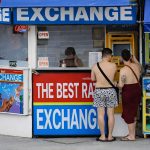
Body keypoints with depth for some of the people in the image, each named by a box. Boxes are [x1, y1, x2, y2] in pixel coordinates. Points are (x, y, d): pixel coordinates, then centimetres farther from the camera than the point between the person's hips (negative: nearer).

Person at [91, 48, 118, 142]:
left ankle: (103, 136, 8)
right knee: (111, 114, 7)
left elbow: (93, 79, 7)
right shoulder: (113, 66, -9)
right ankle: (110, 136, 12)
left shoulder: (95, 66, -5)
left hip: (99, 91, 1)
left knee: (101, 114, 5)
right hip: (110, 91, 0)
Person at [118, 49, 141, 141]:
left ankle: (131, 136, 10)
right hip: (137, 89, 7)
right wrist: (134, 59, 25)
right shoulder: (136, 66, -3)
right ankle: (133, 133, 27)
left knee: (128, 113, 5)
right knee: (133, 113, 18)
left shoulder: (123, 70, -21)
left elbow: (121, 85, -21)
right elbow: (140, 69, 24)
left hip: (128, 92, -7)